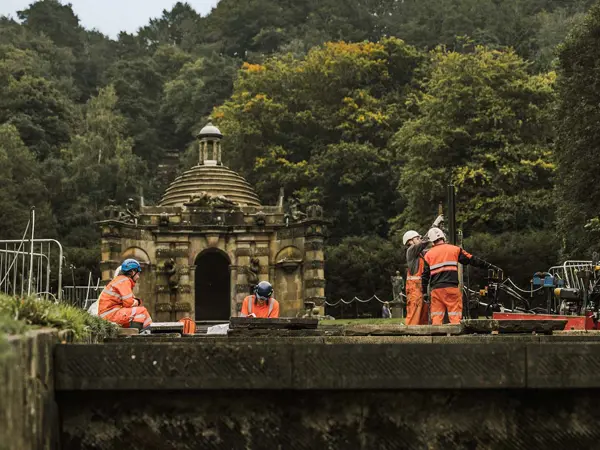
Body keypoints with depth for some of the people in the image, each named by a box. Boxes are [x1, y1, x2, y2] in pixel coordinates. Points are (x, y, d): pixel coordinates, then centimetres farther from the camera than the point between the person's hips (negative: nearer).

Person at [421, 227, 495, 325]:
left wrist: (424, 292, 14)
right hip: (451, 288, -2)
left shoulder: (428, 255, 9)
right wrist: (488, 266, 17)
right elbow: (472, 259, 9)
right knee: (455, 317, -1)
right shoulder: (454, 250, 6)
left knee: (436, 317, 5)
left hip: (436, 289, 2)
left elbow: (425, 275, 8)